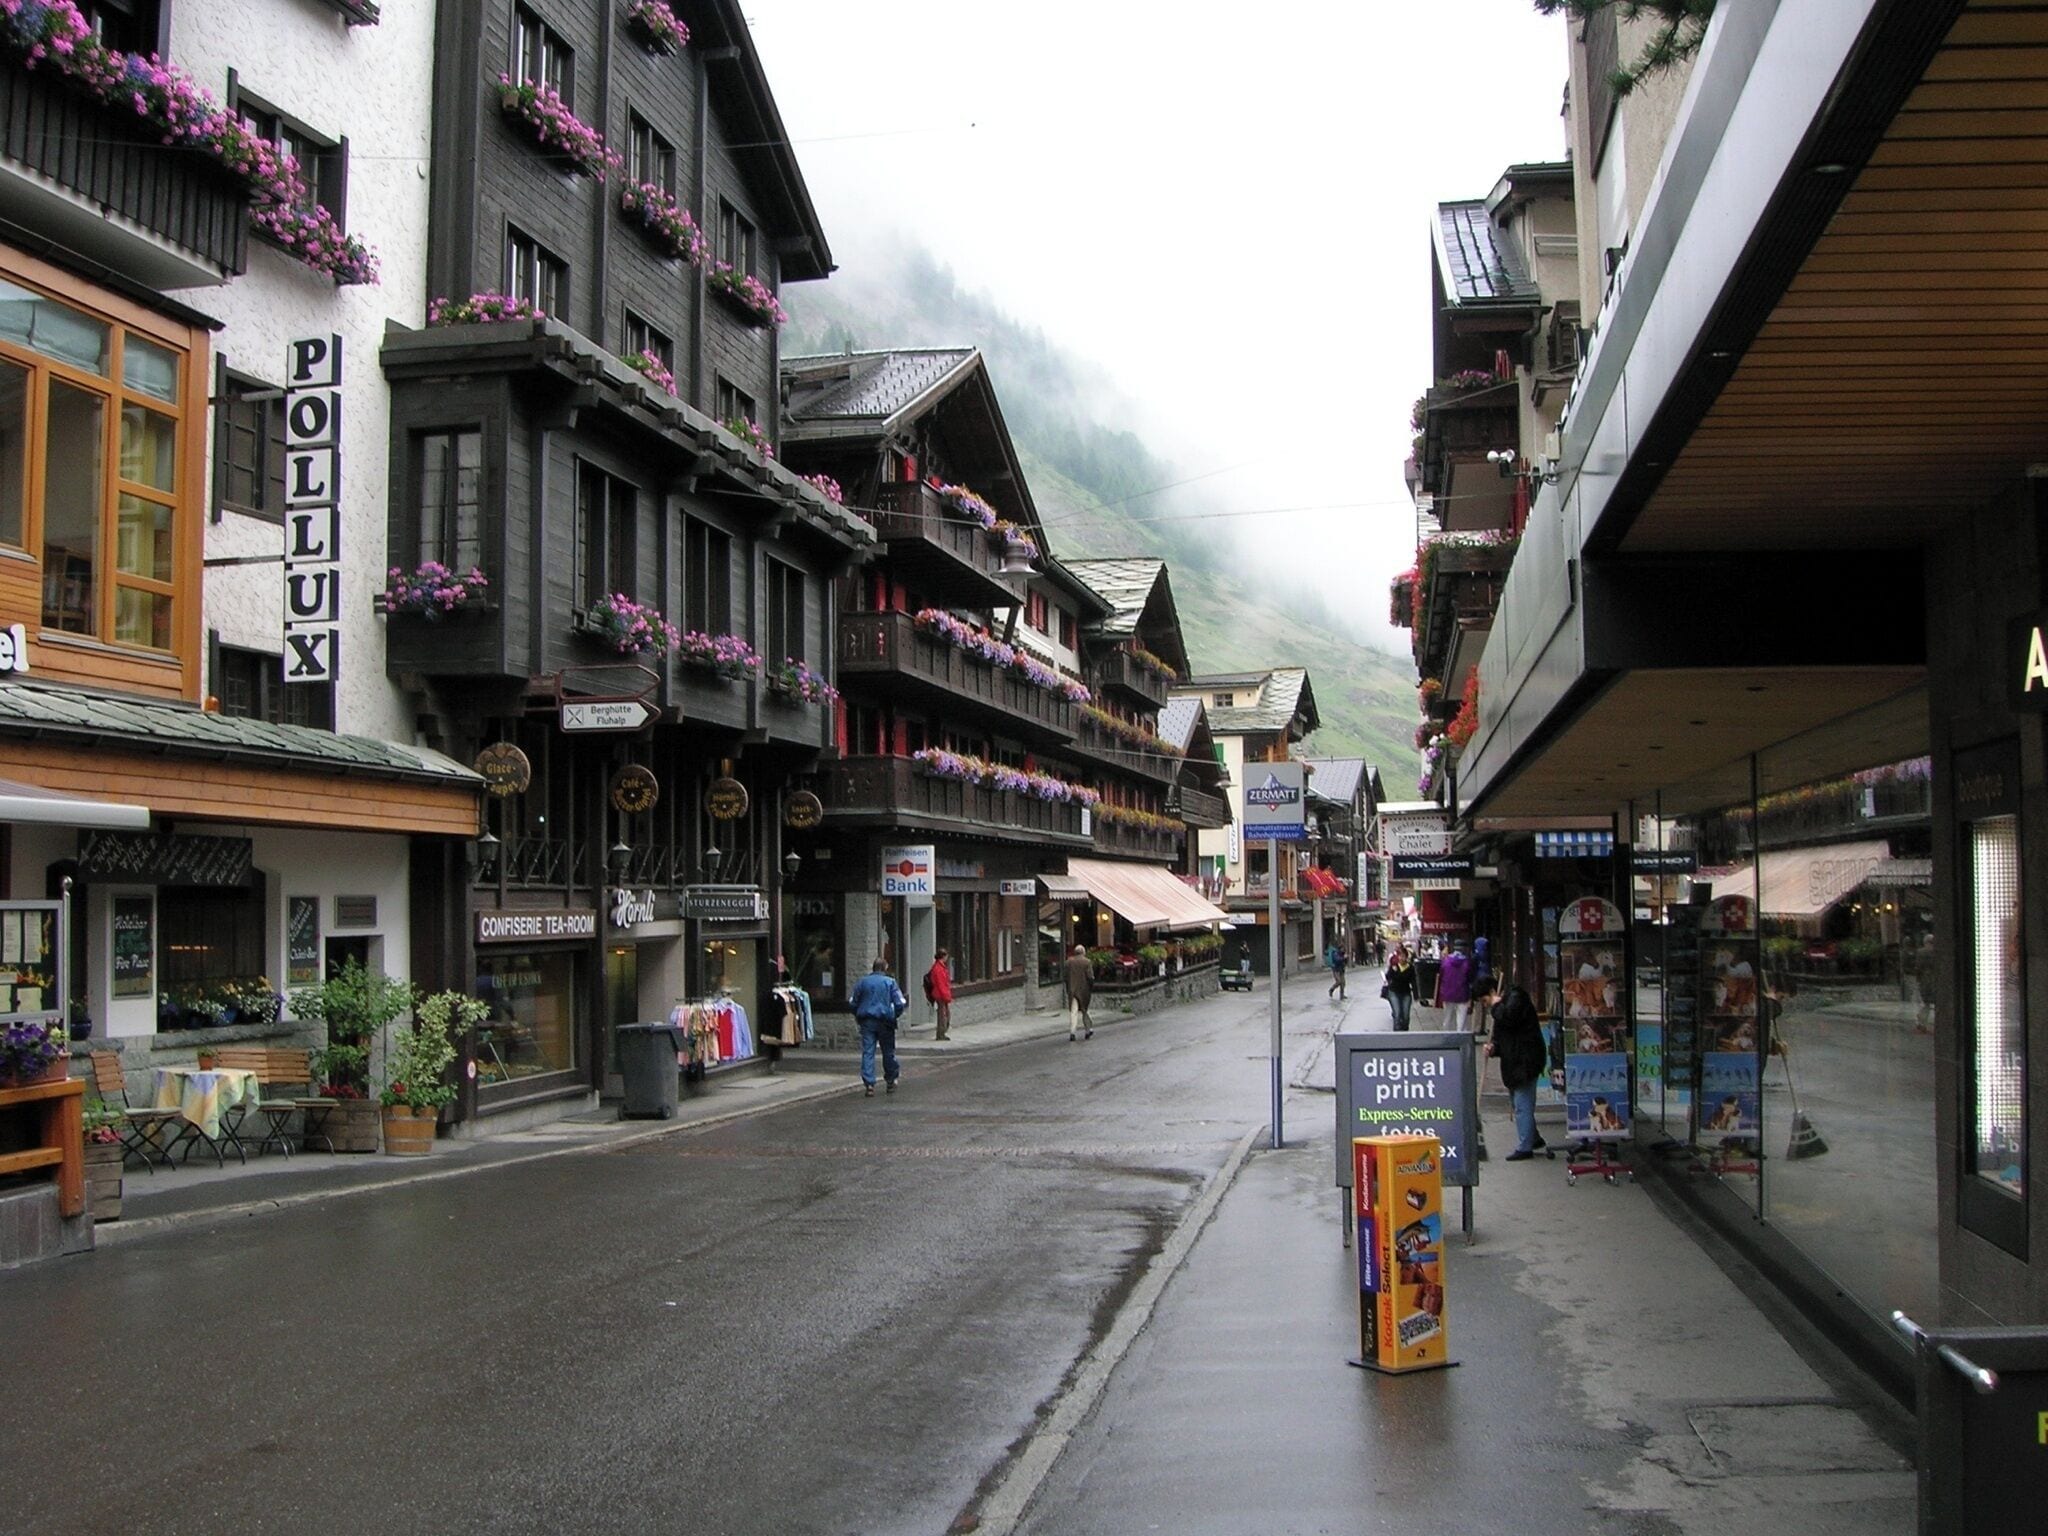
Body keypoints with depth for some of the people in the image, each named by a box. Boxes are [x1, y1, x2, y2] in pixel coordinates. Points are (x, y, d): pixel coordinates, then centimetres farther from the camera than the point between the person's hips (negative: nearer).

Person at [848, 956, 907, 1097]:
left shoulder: (862, 982, 5)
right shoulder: (890, 982, -2)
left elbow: (853, 1002, 8)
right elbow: (899, 1003, -7)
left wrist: (858, 1017, 22)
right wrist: (895, 1016, 10)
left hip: (866, 1021, 1)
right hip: (884, 1021, -1)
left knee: (867, 1052, 0)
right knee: (888, 1052, 12)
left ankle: (869, 1084, -9)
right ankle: (891, 1081, 21)